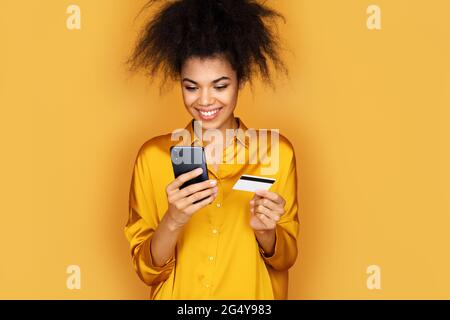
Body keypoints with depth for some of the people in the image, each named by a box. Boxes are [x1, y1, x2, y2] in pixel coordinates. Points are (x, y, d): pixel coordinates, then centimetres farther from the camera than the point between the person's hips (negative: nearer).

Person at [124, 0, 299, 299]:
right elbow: (147, 270, -12)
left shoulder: (277, 151, -12)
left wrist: (265, 230, -24)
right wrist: (173, 221, -29)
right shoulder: (153, 155, -12)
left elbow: (285, 258, -5)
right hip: (177, 294, 0)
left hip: (254, 296, 0)